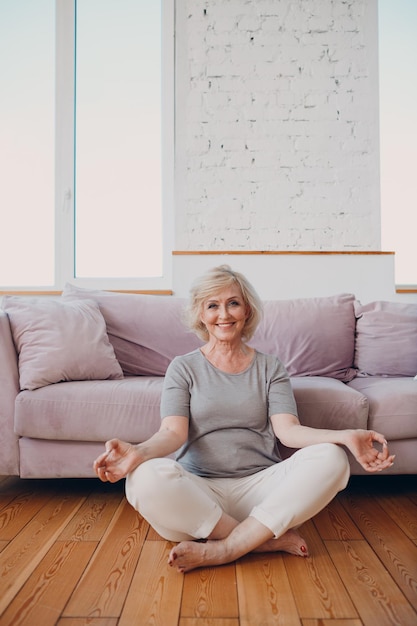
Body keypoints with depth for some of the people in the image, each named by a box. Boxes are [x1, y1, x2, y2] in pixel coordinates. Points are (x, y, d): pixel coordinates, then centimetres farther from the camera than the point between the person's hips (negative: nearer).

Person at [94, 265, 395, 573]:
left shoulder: (270, 367, 12)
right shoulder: (184, 368, 9)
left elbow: (287, 429, -1)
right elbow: (174, 432, -4)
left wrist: (347, 436, -21)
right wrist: (138, 452, -28)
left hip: (259, 487, 2)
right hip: (199, 489, -1)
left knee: (331, 458, -24)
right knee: (147, 478, -33)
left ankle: (222, 548, -22)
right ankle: (271, 540, -19)